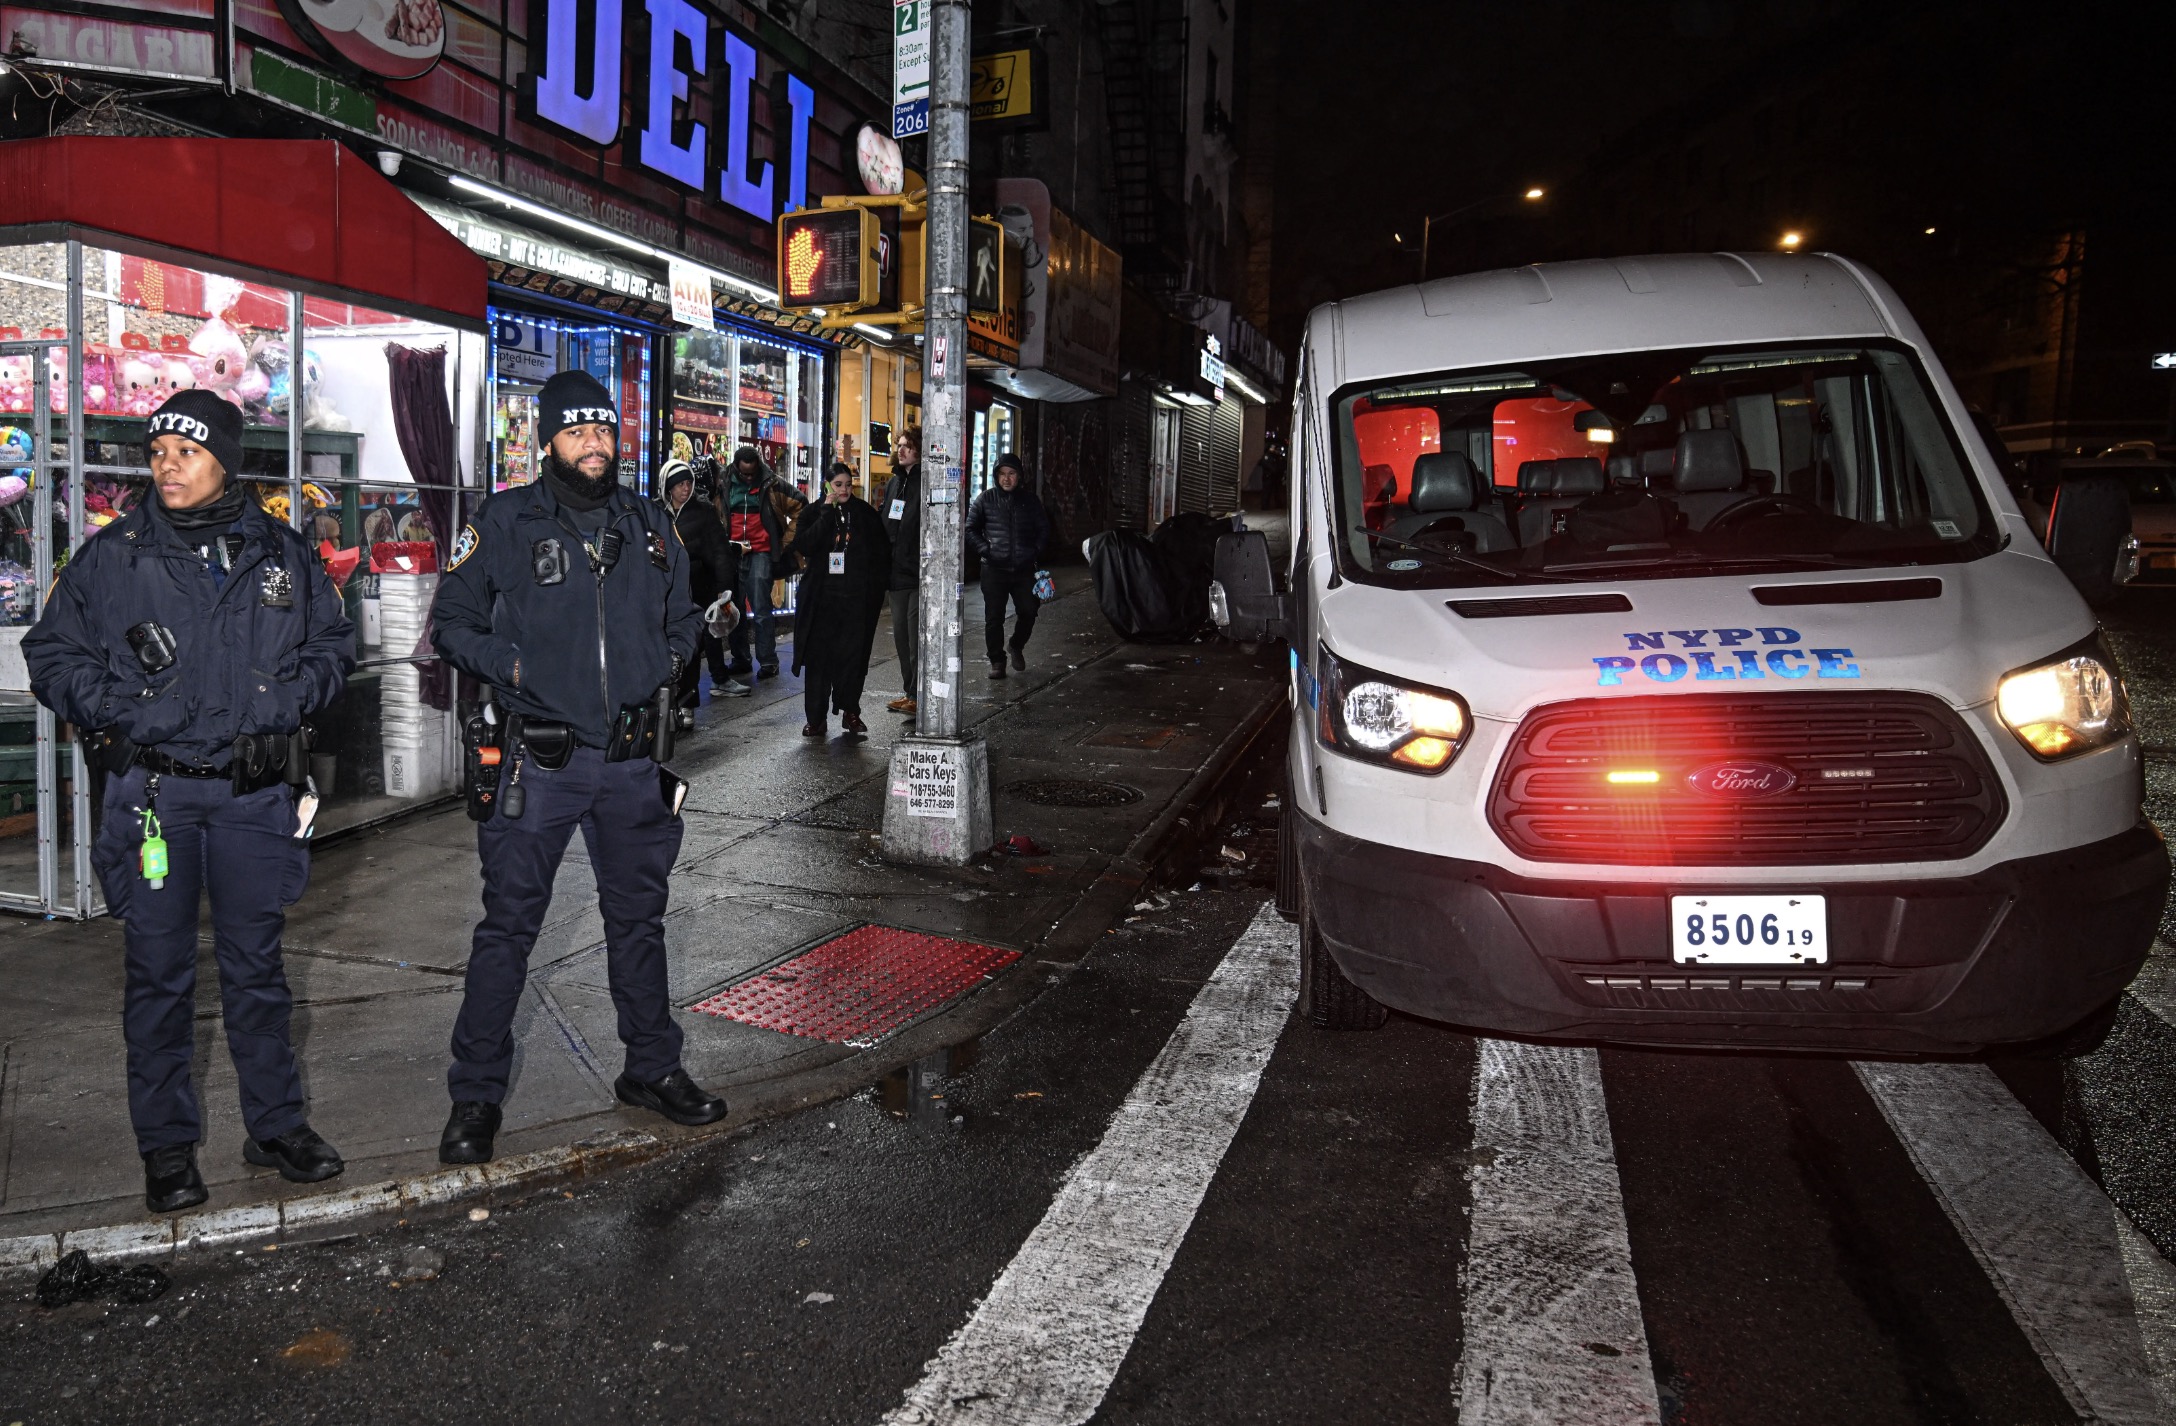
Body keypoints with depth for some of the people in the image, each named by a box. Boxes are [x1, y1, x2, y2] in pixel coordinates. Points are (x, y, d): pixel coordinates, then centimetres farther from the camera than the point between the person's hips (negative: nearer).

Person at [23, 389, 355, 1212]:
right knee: (158, 973, 6)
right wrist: (116, 704, -11)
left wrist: (283, 706, -5)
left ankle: (277, 1127, 23)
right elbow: (52, 655, 6)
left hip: (255, 790, 1)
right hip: (152, 792, -1)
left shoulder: (283, 556, 5)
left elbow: (334, 647, 12)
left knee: (257, 965, 11)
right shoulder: (113, 557, 2)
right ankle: (167, 1146, 19)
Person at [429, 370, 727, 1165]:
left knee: (639, 918, 15)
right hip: (542, 758, -4)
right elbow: (451, 621, 2)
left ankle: (651, 1069, 30)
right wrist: (508, 665, -13)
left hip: (633, 759, 4)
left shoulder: (649, 527, 9)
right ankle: (476, 1095, 15)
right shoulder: (507, 523, -3)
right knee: (508, 926, 1)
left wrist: (669, 660, 3)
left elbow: (683, 617, 22)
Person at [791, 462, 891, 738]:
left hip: (857, 598, 1)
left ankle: (851, 712, 15)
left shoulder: (865, 513, 7)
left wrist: (877, 584, 2)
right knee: (819, 656, -1)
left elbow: (882, 550, 11)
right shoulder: (813, 514, 4)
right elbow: (804, 546, -14)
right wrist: (827, 512, -13)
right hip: (821, 598, 0)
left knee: (853, 655, 2)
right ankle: (816, 717, 6)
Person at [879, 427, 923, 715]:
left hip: (919, 575, -8)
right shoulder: (894, 483, 16)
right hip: (897, 573, 8)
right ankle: (910, 691, 22)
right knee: (901, 635, 13)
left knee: (917, 637, -4)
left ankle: (917, 696, 2)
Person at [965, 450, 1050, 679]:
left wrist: (1036, 551, 2)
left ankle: (1017, 647, 28)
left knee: (1028, 612, 2)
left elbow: (1043, 528, 15)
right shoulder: (986, 499, 2)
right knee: (994, 617, 0)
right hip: (994, 569, -1)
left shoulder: (1029, 499, 6)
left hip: (1024, 568, 2)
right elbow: (971, 529, 5)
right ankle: (997, 660, 12)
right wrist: (985, 549, -7)